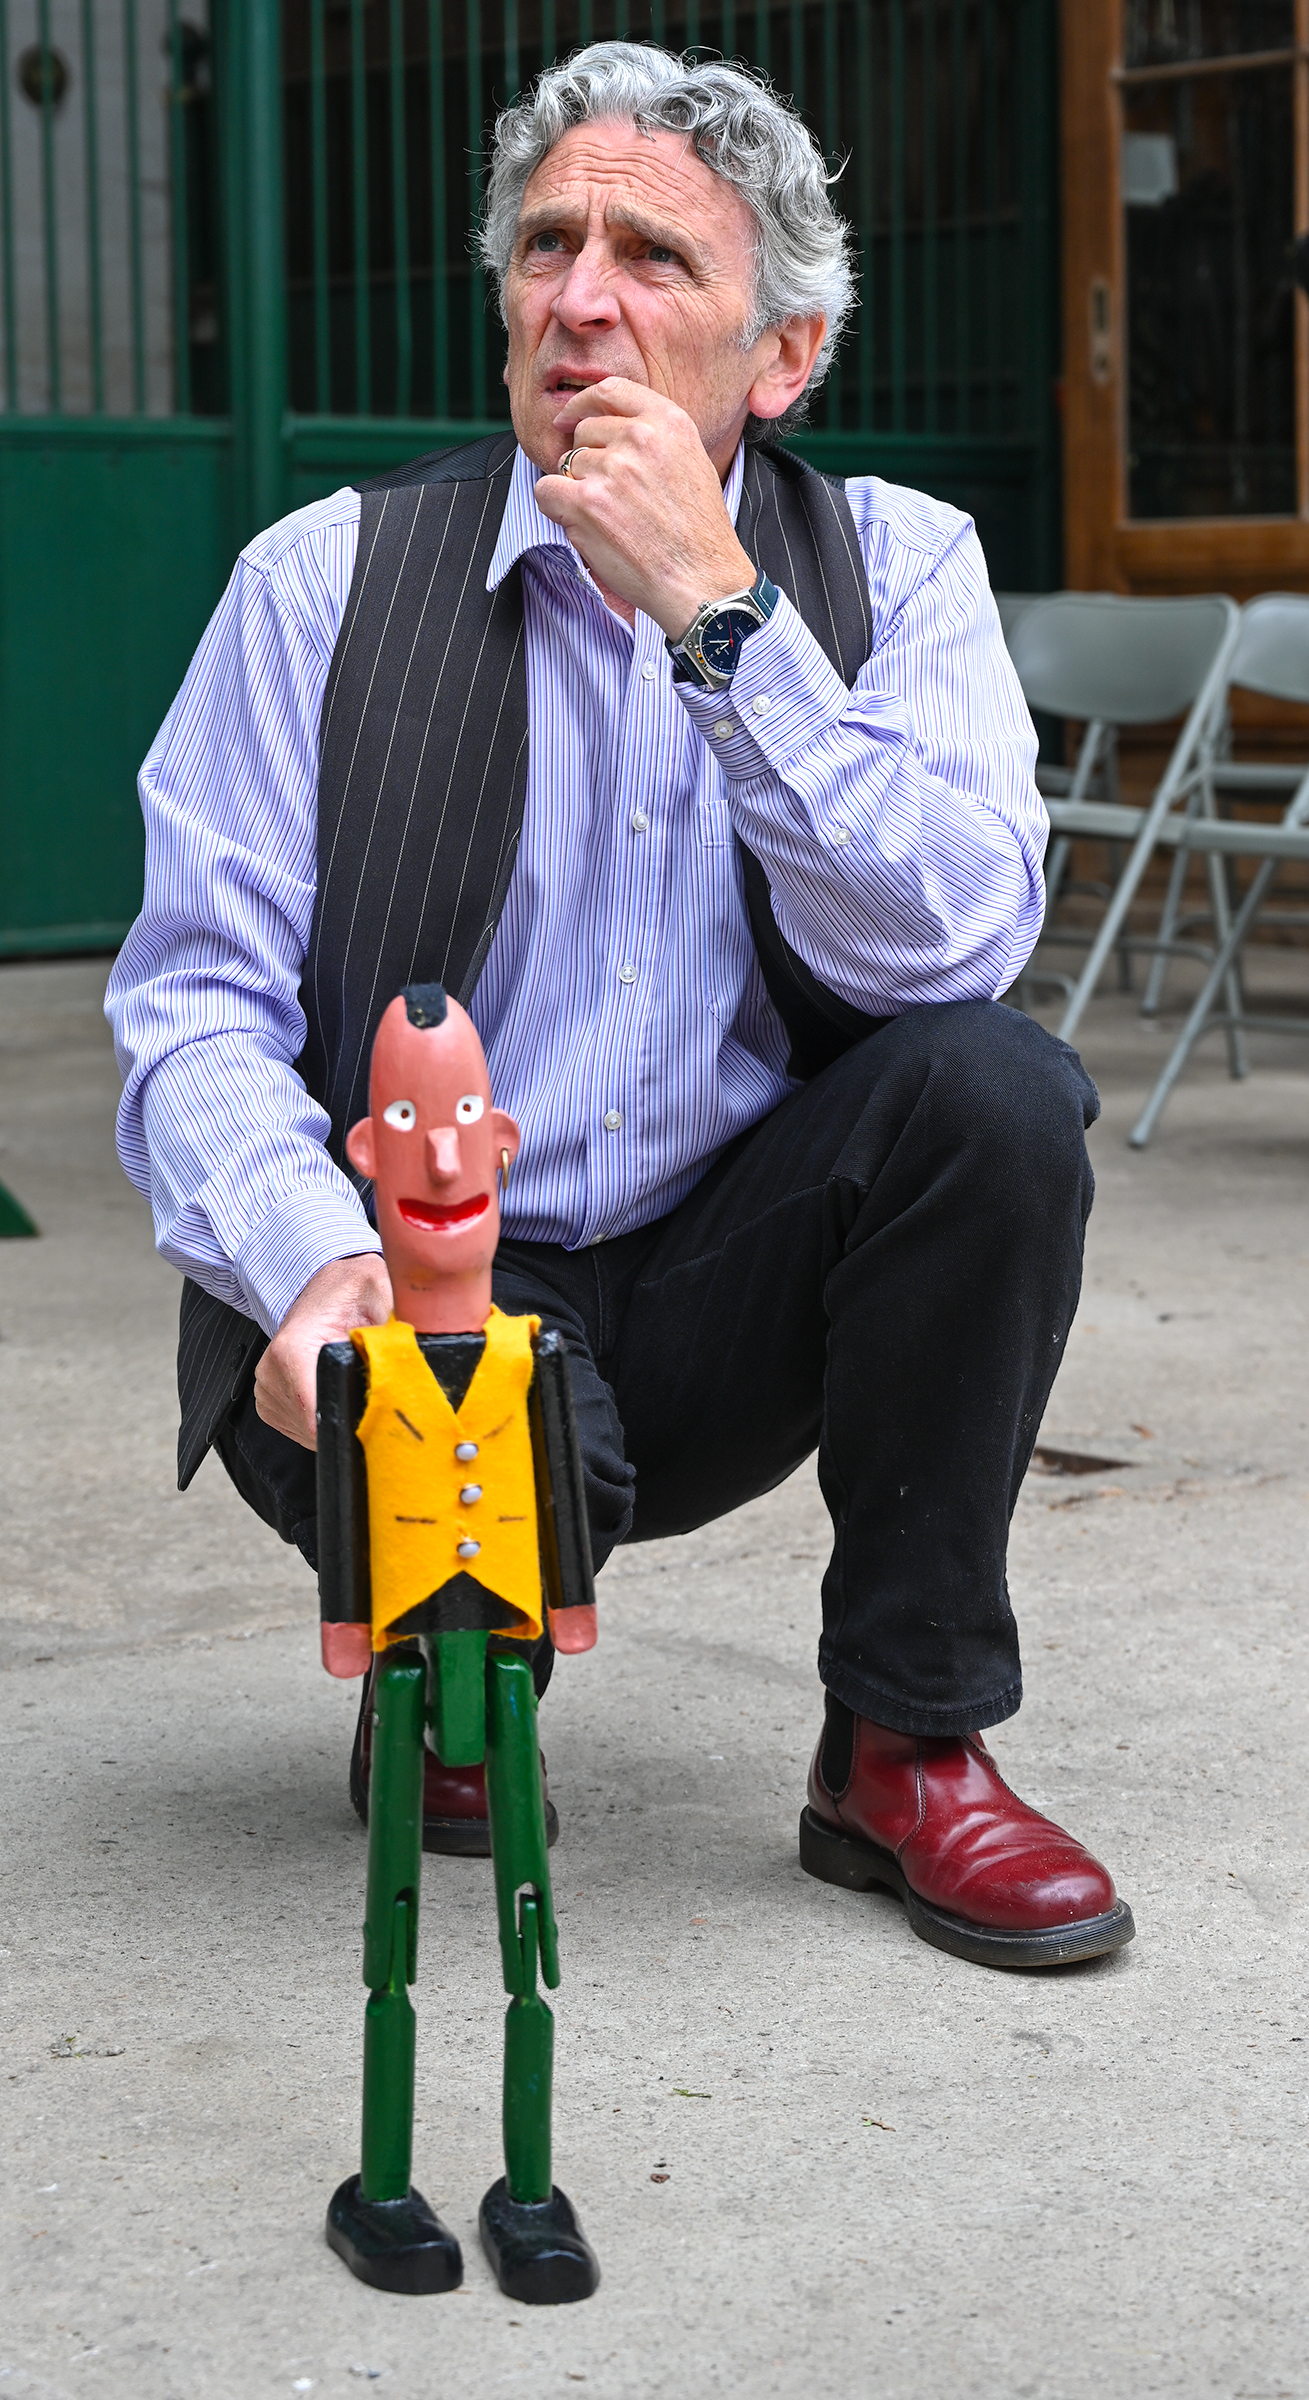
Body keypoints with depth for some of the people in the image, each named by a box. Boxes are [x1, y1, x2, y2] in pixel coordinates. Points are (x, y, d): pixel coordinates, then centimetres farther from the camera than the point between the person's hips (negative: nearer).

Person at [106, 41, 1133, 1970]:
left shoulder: (895, 565, 1)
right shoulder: (327, 583, -3)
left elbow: (954, 942, -16)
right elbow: (195, 1007, -8)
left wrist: (714, 612, -22)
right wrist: (317, 1262, -28)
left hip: (727, 1294, 2)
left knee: (994, 1088, -25)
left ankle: (906, 1750, -9)